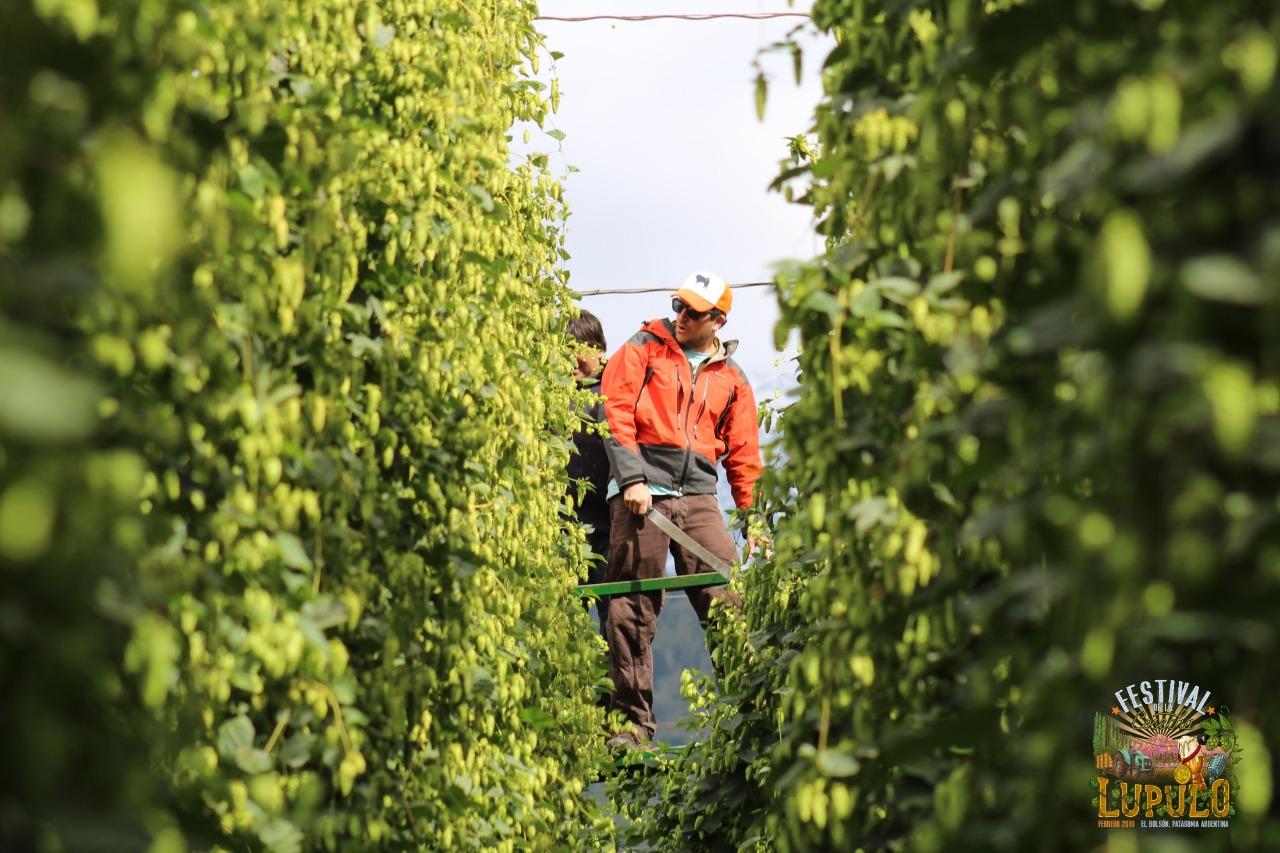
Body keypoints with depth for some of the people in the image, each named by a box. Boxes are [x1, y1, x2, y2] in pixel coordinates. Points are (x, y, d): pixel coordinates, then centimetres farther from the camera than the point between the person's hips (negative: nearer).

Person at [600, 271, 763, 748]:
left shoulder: (731, 379, 16)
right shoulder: (643, 349, 8)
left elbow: (743, 455, 18)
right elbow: (616, 412, -1)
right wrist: (632, 479, -12)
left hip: (699, 496, 2)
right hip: (643, 492, -2)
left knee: (728, 603, -7)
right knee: (632, 610, -2)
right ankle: (635, 720, 4)